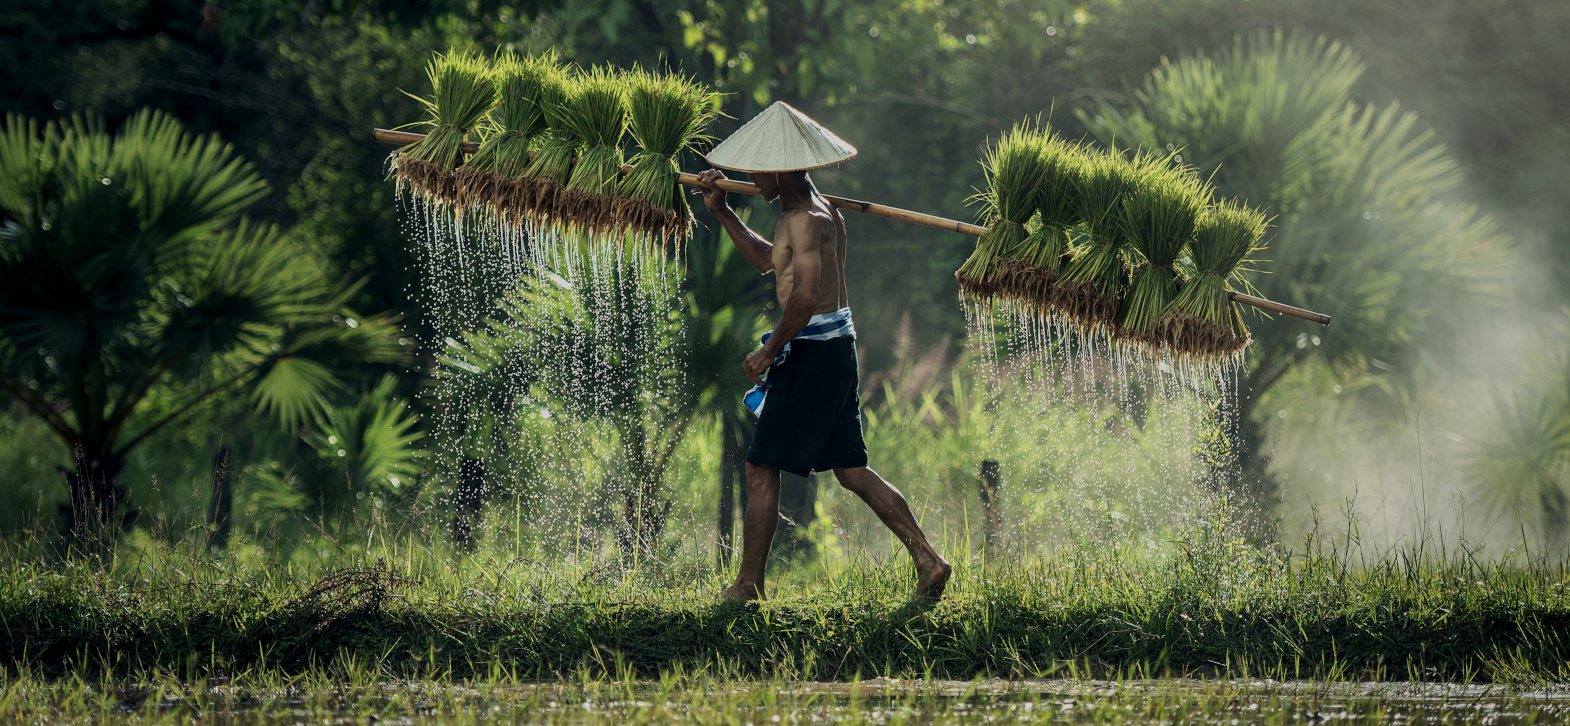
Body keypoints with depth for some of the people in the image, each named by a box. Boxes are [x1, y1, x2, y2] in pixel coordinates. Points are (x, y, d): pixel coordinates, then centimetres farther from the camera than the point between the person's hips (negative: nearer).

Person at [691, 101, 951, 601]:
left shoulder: (807, 220, -16)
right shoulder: (817, 211, 16)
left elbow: (806, 295, -28)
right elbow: (766, 259, 32)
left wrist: (770, 351, -19)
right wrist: (721, 212, 26)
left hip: (812, 353, -10)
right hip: (837, 350, 10)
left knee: (762, 470, -3)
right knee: (851, 470, 12)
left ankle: (748, 586, 1)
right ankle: (929, 562, 7)